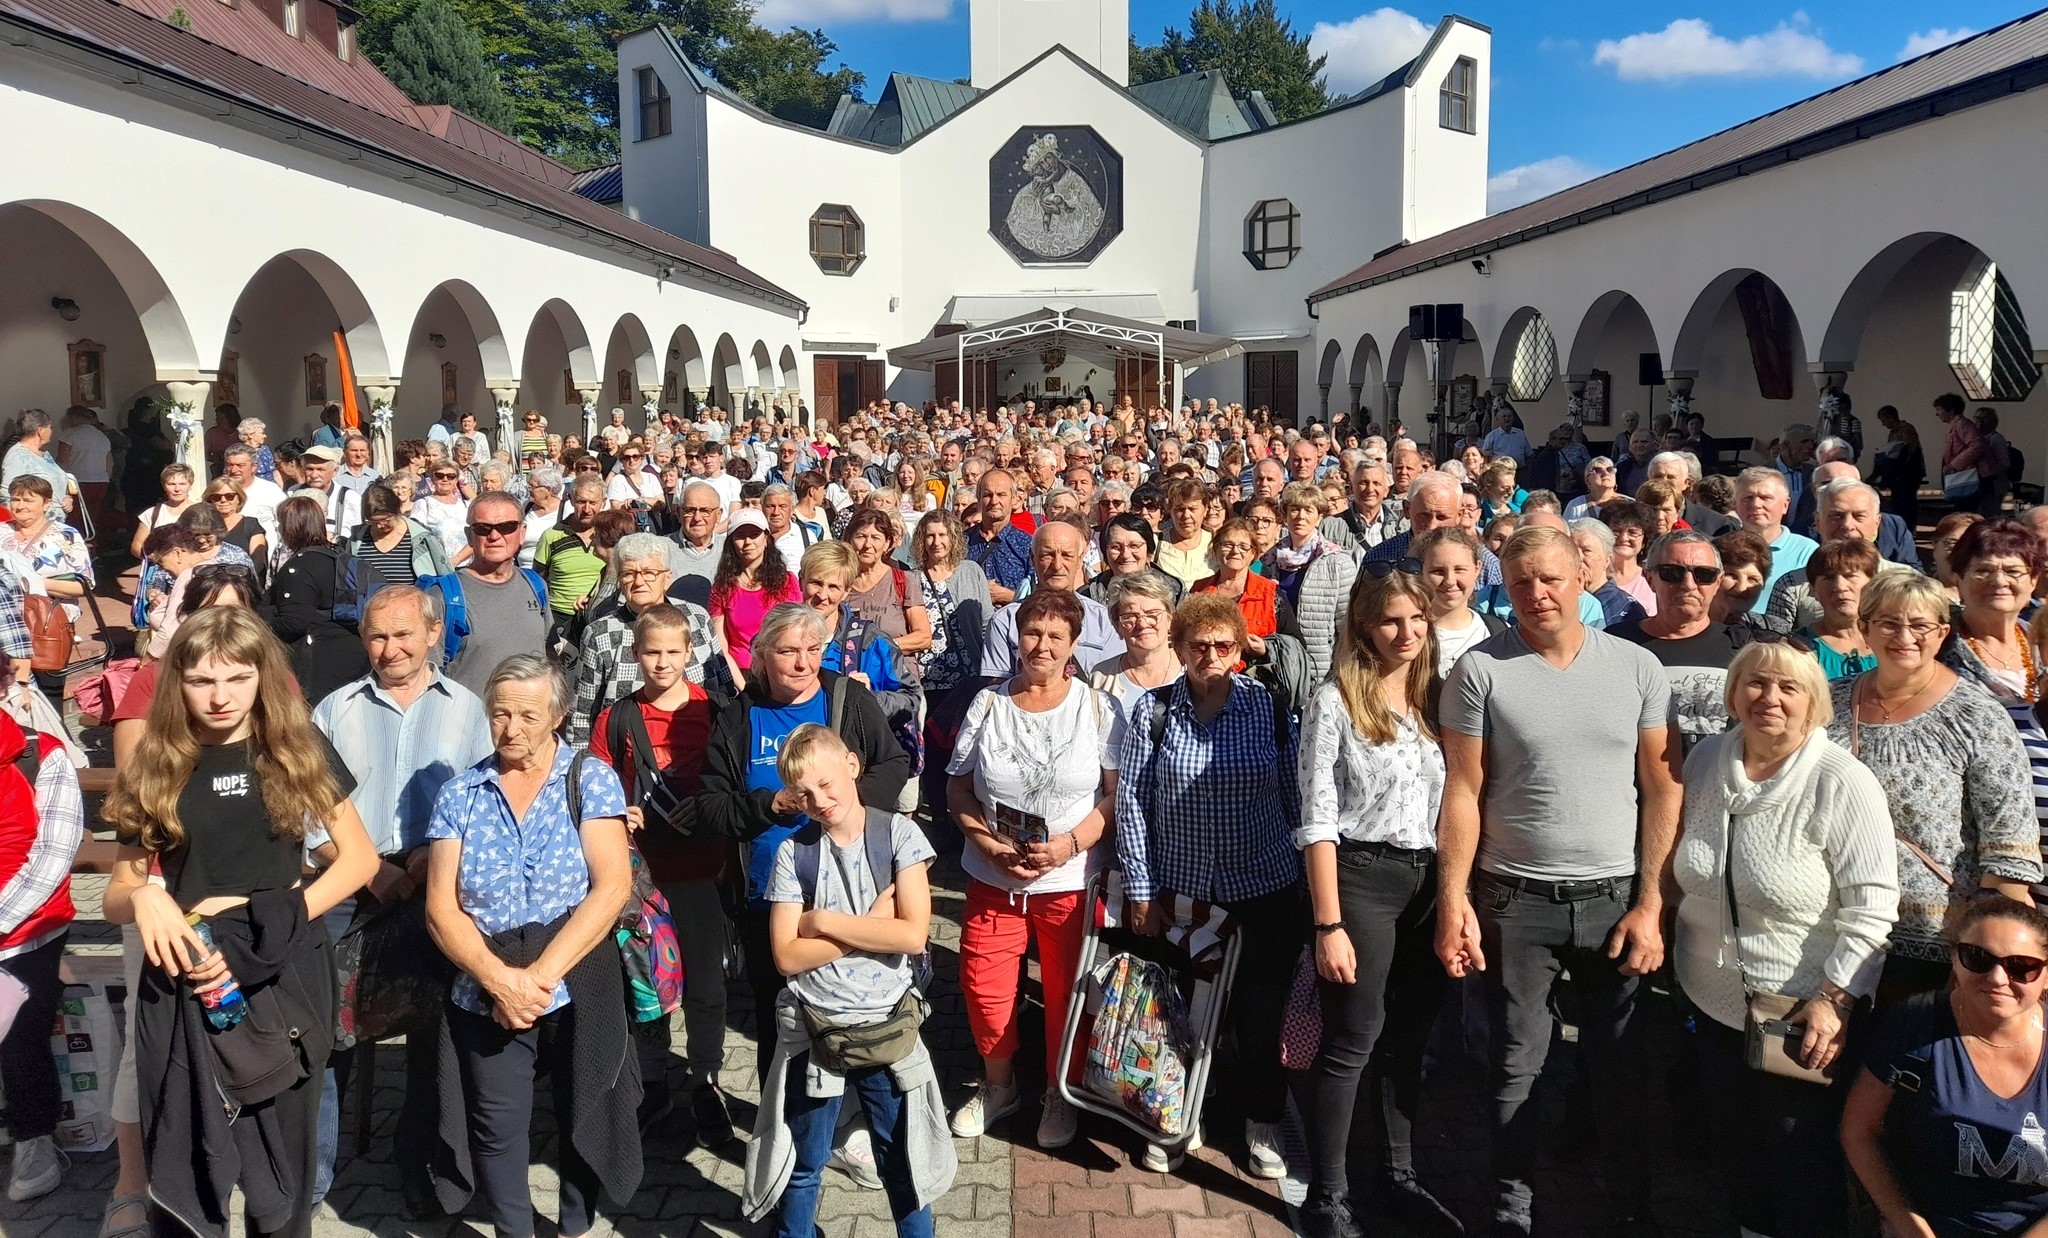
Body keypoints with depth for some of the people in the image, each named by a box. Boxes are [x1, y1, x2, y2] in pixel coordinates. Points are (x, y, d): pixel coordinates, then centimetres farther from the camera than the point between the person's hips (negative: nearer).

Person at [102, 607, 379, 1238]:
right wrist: (143, 899, -17)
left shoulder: (299, 750, -1)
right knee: (185, 1168, 7)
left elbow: (360, 857, 1)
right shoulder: (155, 768, 1)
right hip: (184, 983, 0)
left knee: (283, 1157, 11)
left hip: (286, 976, 0)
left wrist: (276, 920, -12)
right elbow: (117, 894, 7)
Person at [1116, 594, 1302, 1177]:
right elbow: (1131, 802, -4)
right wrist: (1141, 889, -5)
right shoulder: (1152, 711, -7)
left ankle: (1262, 1125, 33)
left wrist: (1308, 879, 4)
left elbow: (1295, 797, 2)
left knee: (1262, 1009, 11)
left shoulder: (1269, 707, -6)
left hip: (1266, 889, 0)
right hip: (1178, 890, 0)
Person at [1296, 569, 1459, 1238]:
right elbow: (1317, 820, -12)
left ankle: (1397, 1177, 31)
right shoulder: (1335, 700, -9)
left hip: (1429, 881, 6)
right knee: (1353, 1043, 1)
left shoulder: (1435, 695, 8)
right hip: (1360, 878, -5)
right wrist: (1329, 925, -15)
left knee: (1408, 1039, 15)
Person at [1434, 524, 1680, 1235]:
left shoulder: (1637, 667, 0)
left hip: (1616, 896, 2)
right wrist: (1453, 902, -9)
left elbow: (1662, 789, 1)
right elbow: (1463, 792, -5)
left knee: (1621, 1063, 14)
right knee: (1516, 1065, 9)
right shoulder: (1479, 671, -5)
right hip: (1514, 900, -1)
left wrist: (1650, 902, -4)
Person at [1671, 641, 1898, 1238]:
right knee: (1734, 1149, 19)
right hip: (1714, 1002, 5)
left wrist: (1834, 999, -21)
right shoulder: (1705, 759, 0)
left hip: (1805, 1015, -5)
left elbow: (1871, 905, -17)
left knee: (1803, 1167, 7)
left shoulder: (1841, 782, -16)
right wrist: (1665, 936, 13)